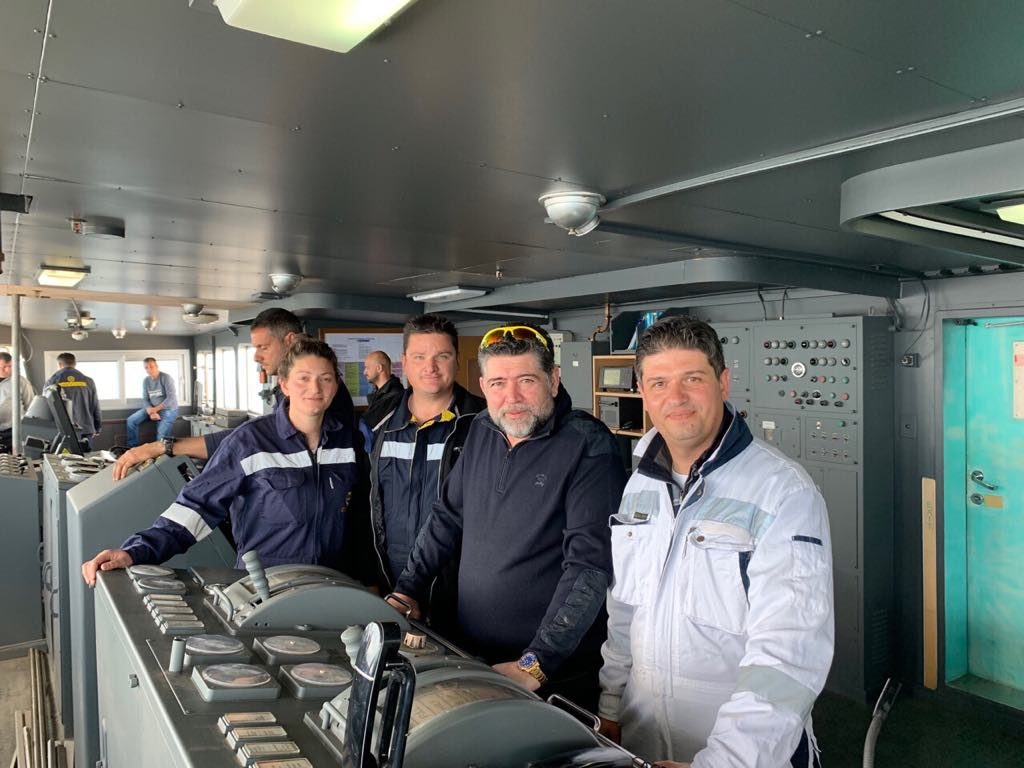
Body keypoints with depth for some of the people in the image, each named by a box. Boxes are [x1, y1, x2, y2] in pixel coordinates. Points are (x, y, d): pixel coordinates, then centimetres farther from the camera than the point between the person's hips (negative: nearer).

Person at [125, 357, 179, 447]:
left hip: (168, 409, -6)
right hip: (152, 408, 6)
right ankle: (132, 448, -2)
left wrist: (155, 409, -19)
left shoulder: (166, 378, -12)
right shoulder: (145, 381, 7)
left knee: (162, 434, -26)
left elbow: (171, 398, -19)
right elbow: (145, 399, 3)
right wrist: (151, 412, -17)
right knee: (131, 420, -9)